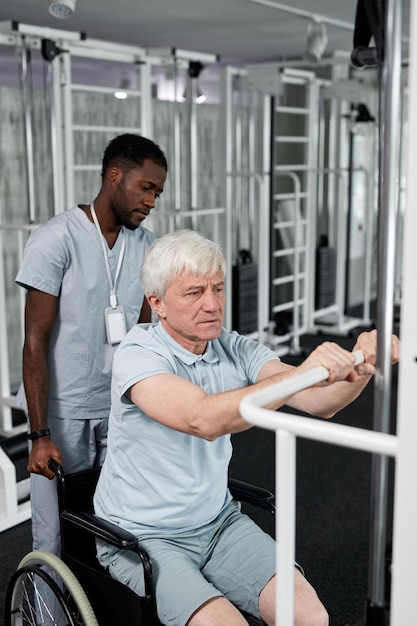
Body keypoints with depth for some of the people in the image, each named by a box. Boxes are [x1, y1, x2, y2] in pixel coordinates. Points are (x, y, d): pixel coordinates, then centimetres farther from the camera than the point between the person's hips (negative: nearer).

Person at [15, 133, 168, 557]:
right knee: (57, 542, 3)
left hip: (123, 413, 4)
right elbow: (36, 342, -12)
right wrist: (39, 435, -15)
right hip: (64, 416, -4)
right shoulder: (56, 239, -11)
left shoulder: (145, 246, 6)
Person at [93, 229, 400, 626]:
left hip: (218, 522, 5)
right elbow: (203, 419, -38)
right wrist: (297, 376, -47)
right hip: (143, 537, -5)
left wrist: (361, 366, -34)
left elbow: (318, 402, -14)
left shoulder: (234, 350, -1)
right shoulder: (138, 355, -19)